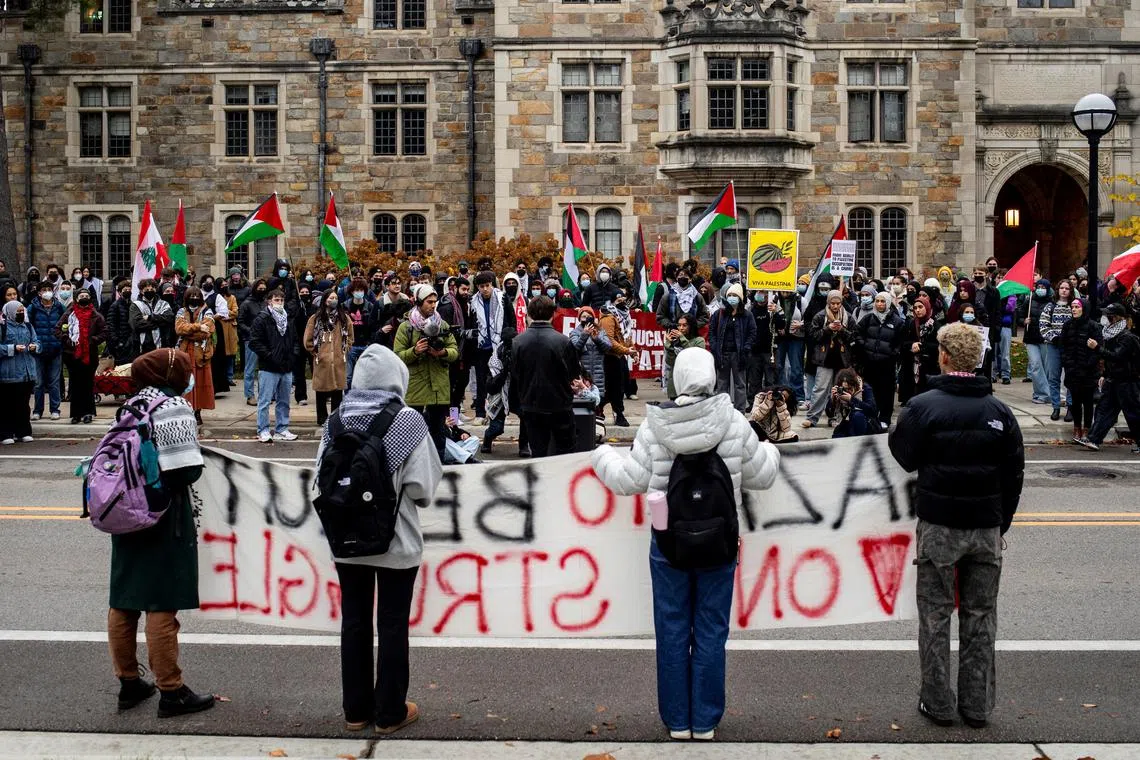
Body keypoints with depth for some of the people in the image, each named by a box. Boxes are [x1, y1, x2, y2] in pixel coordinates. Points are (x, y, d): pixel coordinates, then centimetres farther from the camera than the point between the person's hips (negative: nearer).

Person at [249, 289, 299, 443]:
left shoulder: (289, 320, 15)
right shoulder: (262, 319, -6)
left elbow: (295, 340, 23)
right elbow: (254, 342, -12)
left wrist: (293, 354, 6)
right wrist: (269, 355, -16)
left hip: (286, 368, 6)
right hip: (268, 368, -6)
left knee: (284, 401, 12)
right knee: (265, 401, -3)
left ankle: (282, 429, 21)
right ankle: (263, 431, 4)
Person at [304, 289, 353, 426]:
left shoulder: (344, 318, 8)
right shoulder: (315, 319, 1)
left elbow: (351, 336, 17)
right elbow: (308, 340, 3)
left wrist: (345, 350, 9)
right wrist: (315, 352, 1)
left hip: (339, 361, 2)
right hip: (322, 361, -2)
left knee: (338, 390, 4)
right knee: (322, 390, 2)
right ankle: (322, 418, 12)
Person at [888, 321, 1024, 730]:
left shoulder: (922, 406, -11)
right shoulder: (1000, 412, 0)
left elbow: (904, 458, -1)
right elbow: (1014, 475, 5)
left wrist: (896, 431, 18)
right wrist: (1001, 523, 14)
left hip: (938, 526, -3)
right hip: (986, 527, 3)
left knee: (935, 613, 7)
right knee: (980, 616, 11)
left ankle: (937, 702, 11)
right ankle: (977, 705, 17)